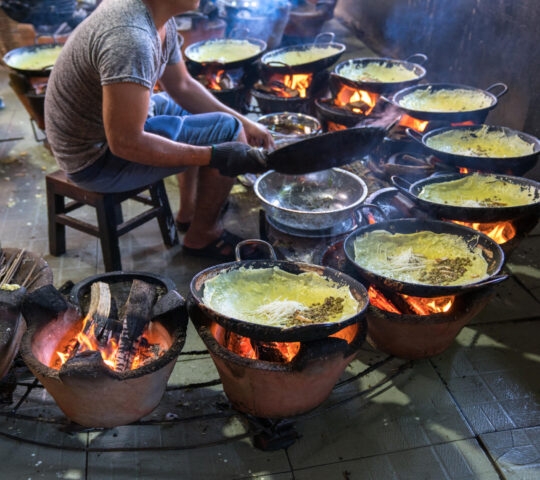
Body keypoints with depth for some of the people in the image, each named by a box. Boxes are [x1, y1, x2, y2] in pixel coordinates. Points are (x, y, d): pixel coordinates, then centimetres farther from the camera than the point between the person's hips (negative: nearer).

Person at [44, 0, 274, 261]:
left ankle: (189, 211, 31)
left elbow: (181, 85, 10)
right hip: (98, 158, -10)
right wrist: (214, 156, -27)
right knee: (227, 131, -12)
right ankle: (202, 236, 8)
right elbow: (125, 142, -31)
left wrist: (244, 122, 4)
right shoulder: (129, 37, -32)